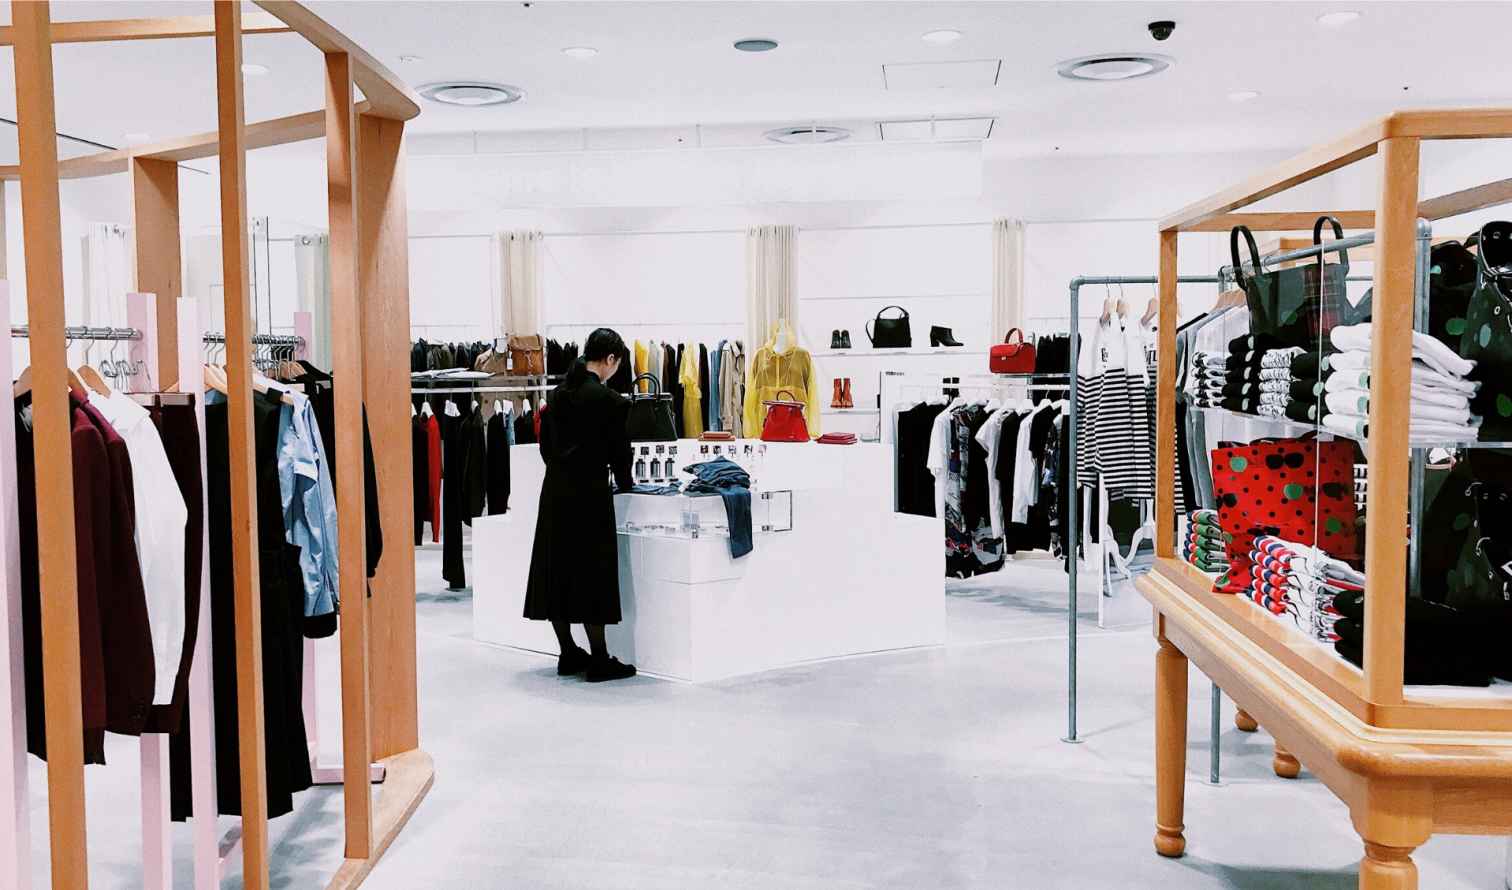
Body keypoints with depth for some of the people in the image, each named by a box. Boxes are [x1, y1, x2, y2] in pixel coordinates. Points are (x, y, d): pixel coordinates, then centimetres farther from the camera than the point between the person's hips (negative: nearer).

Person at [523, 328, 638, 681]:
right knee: (592, 572, -1)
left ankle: (568, 653, 21)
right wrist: (625, 483, 12)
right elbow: (619, 452, -5)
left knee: (556, 569, 11)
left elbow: (546, 446, 13)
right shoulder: (609, 401, -12)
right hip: (590, 494, -7)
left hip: (555, 491, 7)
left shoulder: (557, 394, 8)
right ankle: (599, 660, 5)